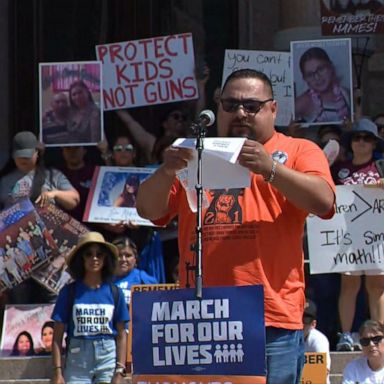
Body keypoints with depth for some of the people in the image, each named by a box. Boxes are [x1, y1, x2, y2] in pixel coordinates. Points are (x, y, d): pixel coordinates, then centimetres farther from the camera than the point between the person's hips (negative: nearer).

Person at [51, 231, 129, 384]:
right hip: (77, 359, -1)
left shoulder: (114, 293, 7)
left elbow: (121, 335, 8)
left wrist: (120, 371, 0)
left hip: (107, 356, 1)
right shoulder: (69, 292, 4)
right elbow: (57, 336, 3)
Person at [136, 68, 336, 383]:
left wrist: (269, 169, -20)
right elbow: (148, 209, 12)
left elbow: (323, 201, -7)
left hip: (273, 321, -3)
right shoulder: (196, 155, 19)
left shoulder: (299, 151, 10)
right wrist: (166, 172, -9)